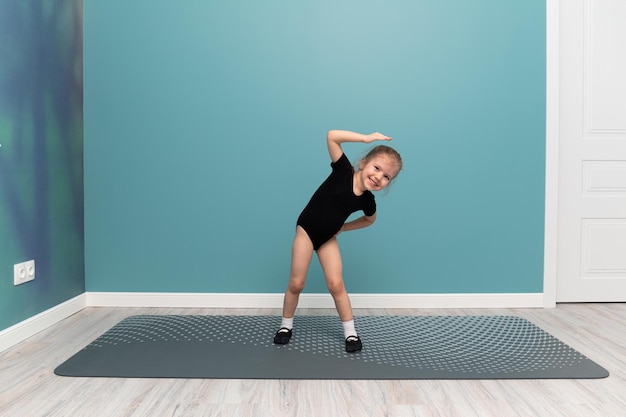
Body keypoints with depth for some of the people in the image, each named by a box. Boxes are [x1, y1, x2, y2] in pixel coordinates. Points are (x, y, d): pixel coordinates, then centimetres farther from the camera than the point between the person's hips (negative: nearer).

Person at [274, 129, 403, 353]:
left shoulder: (367, 200, -10)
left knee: (336, 284, 0)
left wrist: (343, 227, 7)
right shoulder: (343, 171, -20)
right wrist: (367, 138, -32)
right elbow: (332, 136, -29)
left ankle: (350, 331, 13)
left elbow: (369, 219, 13)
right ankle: (286, 325, 21)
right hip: (306, 230, -3)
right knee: (296, 283, 0)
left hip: (328, 238, 3)